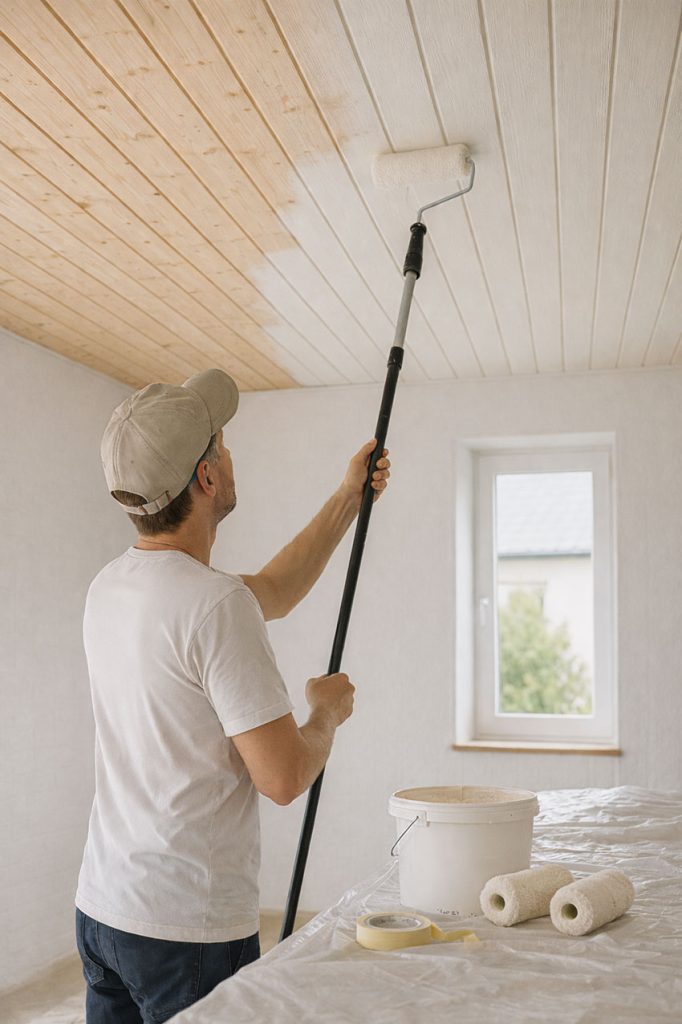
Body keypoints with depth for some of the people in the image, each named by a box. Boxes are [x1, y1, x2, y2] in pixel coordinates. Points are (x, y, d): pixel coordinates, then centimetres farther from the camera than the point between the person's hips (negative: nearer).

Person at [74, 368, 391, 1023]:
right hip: (190, 927, -8)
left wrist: (349, 498, 20)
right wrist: (327, 710, 0)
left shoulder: (110, 587, 4)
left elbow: (272, 593, 17)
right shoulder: (214, 604, -23)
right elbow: (285, 777, -21)